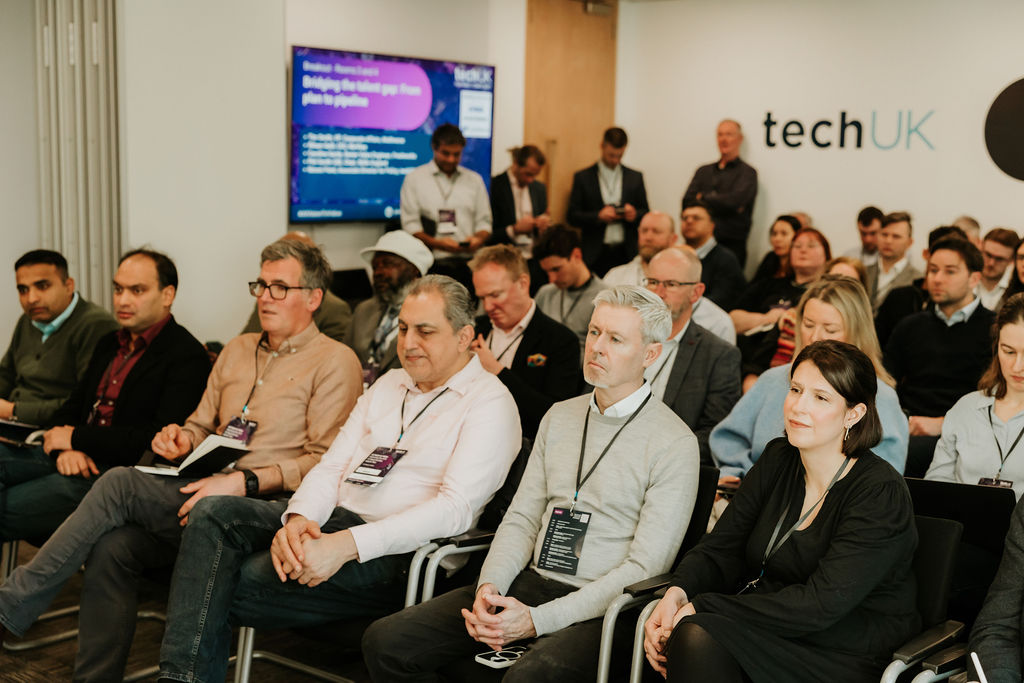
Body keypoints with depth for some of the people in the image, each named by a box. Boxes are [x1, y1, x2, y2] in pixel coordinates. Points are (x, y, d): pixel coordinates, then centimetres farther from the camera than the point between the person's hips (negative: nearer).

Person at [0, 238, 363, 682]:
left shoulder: (335, 361, -1)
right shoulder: (236, 351, 23)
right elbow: (201, 427, 27)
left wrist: (245, 481, -20)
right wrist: (181, 438, 2)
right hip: (208, 493, 7)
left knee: (120, 484, -20)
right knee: (111, 548, -21)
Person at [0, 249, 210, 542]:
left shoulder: (188, 357, -8)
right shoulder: (108, 344, 20)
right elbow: (70, 407, 20)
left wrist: (76, 437, -11)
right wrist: (64, 449, -5)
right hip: (73, 459, 8)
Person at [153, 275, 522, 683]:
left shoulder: (489, 402, -5)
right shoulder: (389, 384, 19)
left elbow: (457, 508, -18)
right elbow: (332, 464, 13)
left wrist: (346, 545, -26)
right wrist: (299, 518, -12)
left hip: (395, 555, -7)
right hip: (333, 521, 7)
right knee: (214, 514, -17)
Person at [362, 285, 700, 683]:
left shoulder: (674, 444, -7)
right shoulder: (559, 417, 14)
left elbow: (645, 568, -12)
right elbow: (522, 518, 14)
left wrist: (538, 620, -18)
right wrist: (490, 586, -7)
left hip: (603, 608, -6)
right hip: (530, 585, 6)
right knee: (386, 641, -9)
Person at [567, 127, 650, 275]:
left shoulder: (635, 177, 12)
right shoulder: (583, 178, 6)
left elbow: (646, 215, 14)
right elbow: (573, 217, 3)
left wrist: (635, 214, -9)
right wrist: (598, 216, -14)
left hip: (626, 254, 1)